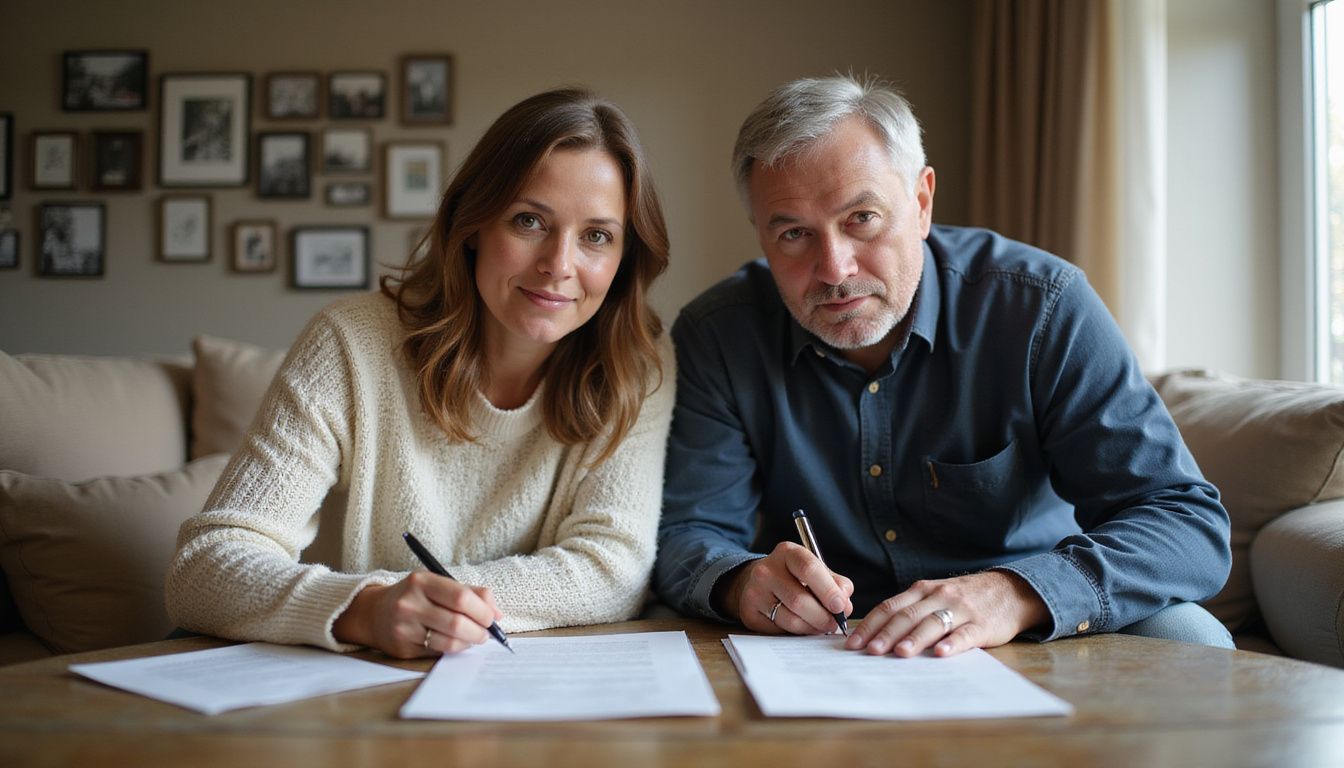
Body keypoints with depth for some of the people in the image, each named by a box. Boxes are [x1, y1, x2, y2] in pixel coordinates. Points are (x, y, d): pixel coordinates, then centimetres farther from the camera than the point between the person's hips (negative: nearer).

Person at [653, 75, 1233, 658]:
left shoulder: (1043, 307, -16)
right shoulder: (715, 338, -10)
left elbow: (1191, 524, -18)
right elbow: (685, 533, -7)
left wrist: (1016, 595, -37)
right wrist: (742, 582, -32)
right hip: (821, 664, 1)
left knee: (1186, 636, -27)